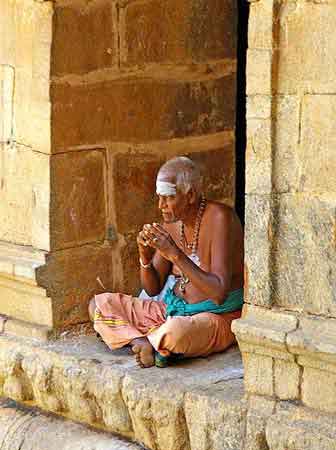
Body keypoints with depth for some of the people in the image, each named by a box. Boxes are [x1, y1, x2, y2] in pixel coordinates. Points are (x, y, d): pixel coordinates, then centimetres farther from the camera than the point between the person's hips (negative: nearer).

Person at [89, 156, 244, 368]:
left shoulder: (219, 218, -19)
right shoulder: (171, 221, 3)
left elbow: (219, 293, -26)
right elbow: (153, 288, 9)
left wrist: (176, 254, -30)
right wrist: (145, 257, -12)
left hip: (217, 318, -7)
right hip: (173, 311, 7)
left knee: (175, 331, -41)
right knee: (99, 305, -1)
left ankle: (147, 342, -9)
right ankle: (143, 342, -20)